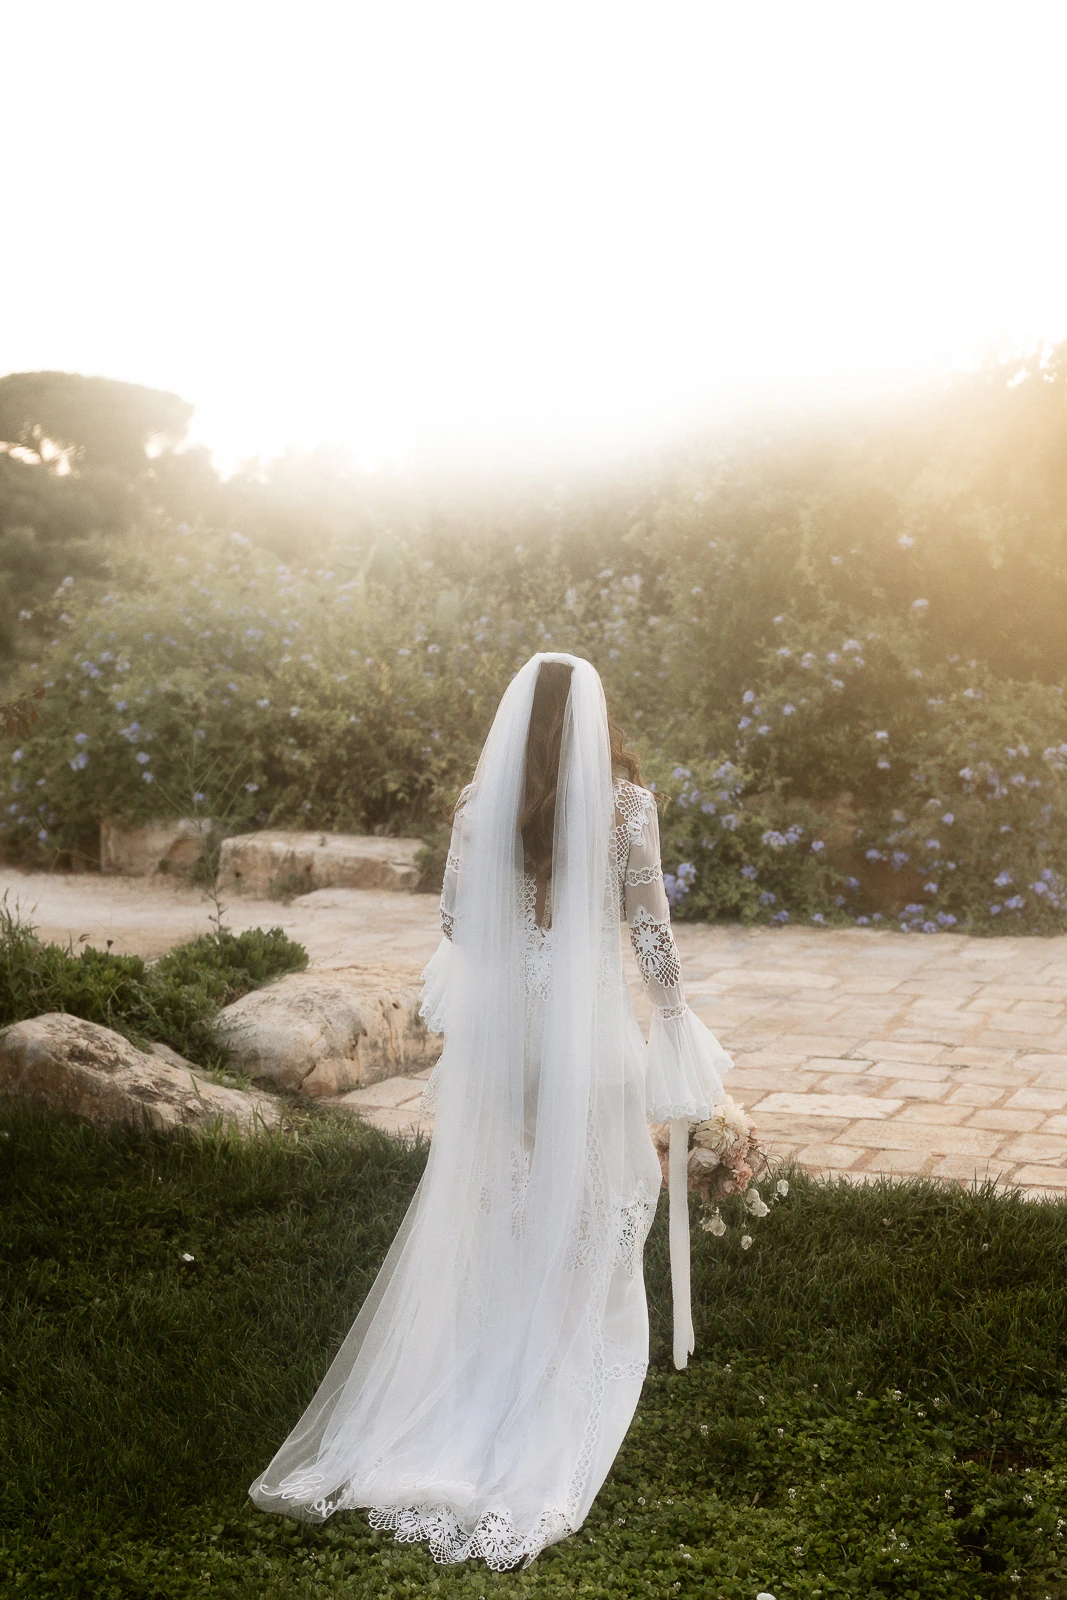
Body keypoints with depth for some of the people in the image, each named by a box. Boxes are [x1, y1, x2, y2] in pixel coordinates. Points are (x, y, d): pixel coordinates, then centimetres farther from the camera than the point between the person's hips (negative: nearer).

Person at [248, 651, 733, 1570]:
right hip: (591, 1023, -2)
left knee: (493, 1199, 15)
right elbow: (650, 926, -6)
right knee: (588, 1206, 11)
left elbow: (453, 918, 4)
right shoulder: (626, 803, -9)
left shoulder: (481, 802, -3)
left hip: (497, 1023, 2)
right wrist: (674, 1013, 7)